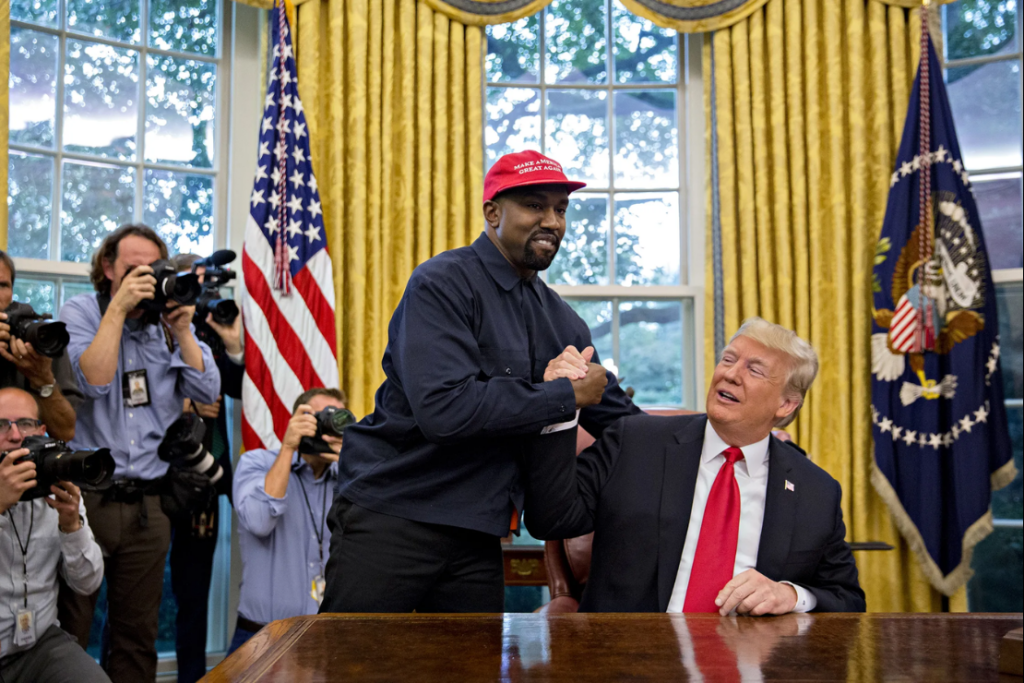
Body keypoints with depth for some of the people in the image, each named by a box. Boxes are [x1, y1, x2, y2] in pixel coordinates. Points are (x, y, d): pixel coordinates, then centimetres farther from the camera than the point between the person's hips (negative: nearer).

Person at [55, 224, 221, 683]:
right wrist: (118, 308, -15)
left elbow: (207, 393, 0)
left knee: (137, 636, 11)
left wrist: (181, 330, -10)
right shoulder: (80, 312, 1)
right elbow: (93, 380, -16)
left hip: (147, 503, 3)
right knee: (66, 632, 1)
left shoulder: (171, 319, 9)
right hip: (85, 498, -3)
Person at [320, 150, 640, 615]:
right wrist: (565, 395, -17)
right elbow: (443, 409, -25)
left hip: (477, 534, 7)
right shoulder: (442, 284, -12)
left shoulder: (562, 322, 11)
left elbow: (624, 422, 17)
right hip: (391, 517, -6)